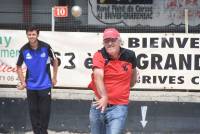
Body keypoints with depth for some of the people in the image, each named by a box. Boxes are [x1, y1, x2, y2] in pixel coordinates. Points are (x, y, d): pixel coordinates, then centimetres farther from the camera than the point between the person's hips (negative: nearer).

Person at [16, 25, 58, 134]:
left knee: (45, 111, 2)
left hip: (45, 85, -1)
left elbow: (55, 61, 4)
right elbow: (19, 67, 6)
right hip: (31, 86, 2)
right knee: (33, 111, 6)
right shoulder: (24, 50, -7)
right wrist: (23, 82, -2)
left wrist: (54, 78, 4)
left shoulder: (45, 47, -11)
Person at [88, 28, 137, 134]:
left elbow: (133, 72, 23)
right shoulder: (99, 55, -8)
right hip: (99, 104, 1)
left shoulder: (129, 56, -1)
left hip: (119, 106, -1)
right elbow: (98, 76, -26)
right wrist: (104, 97, -39)